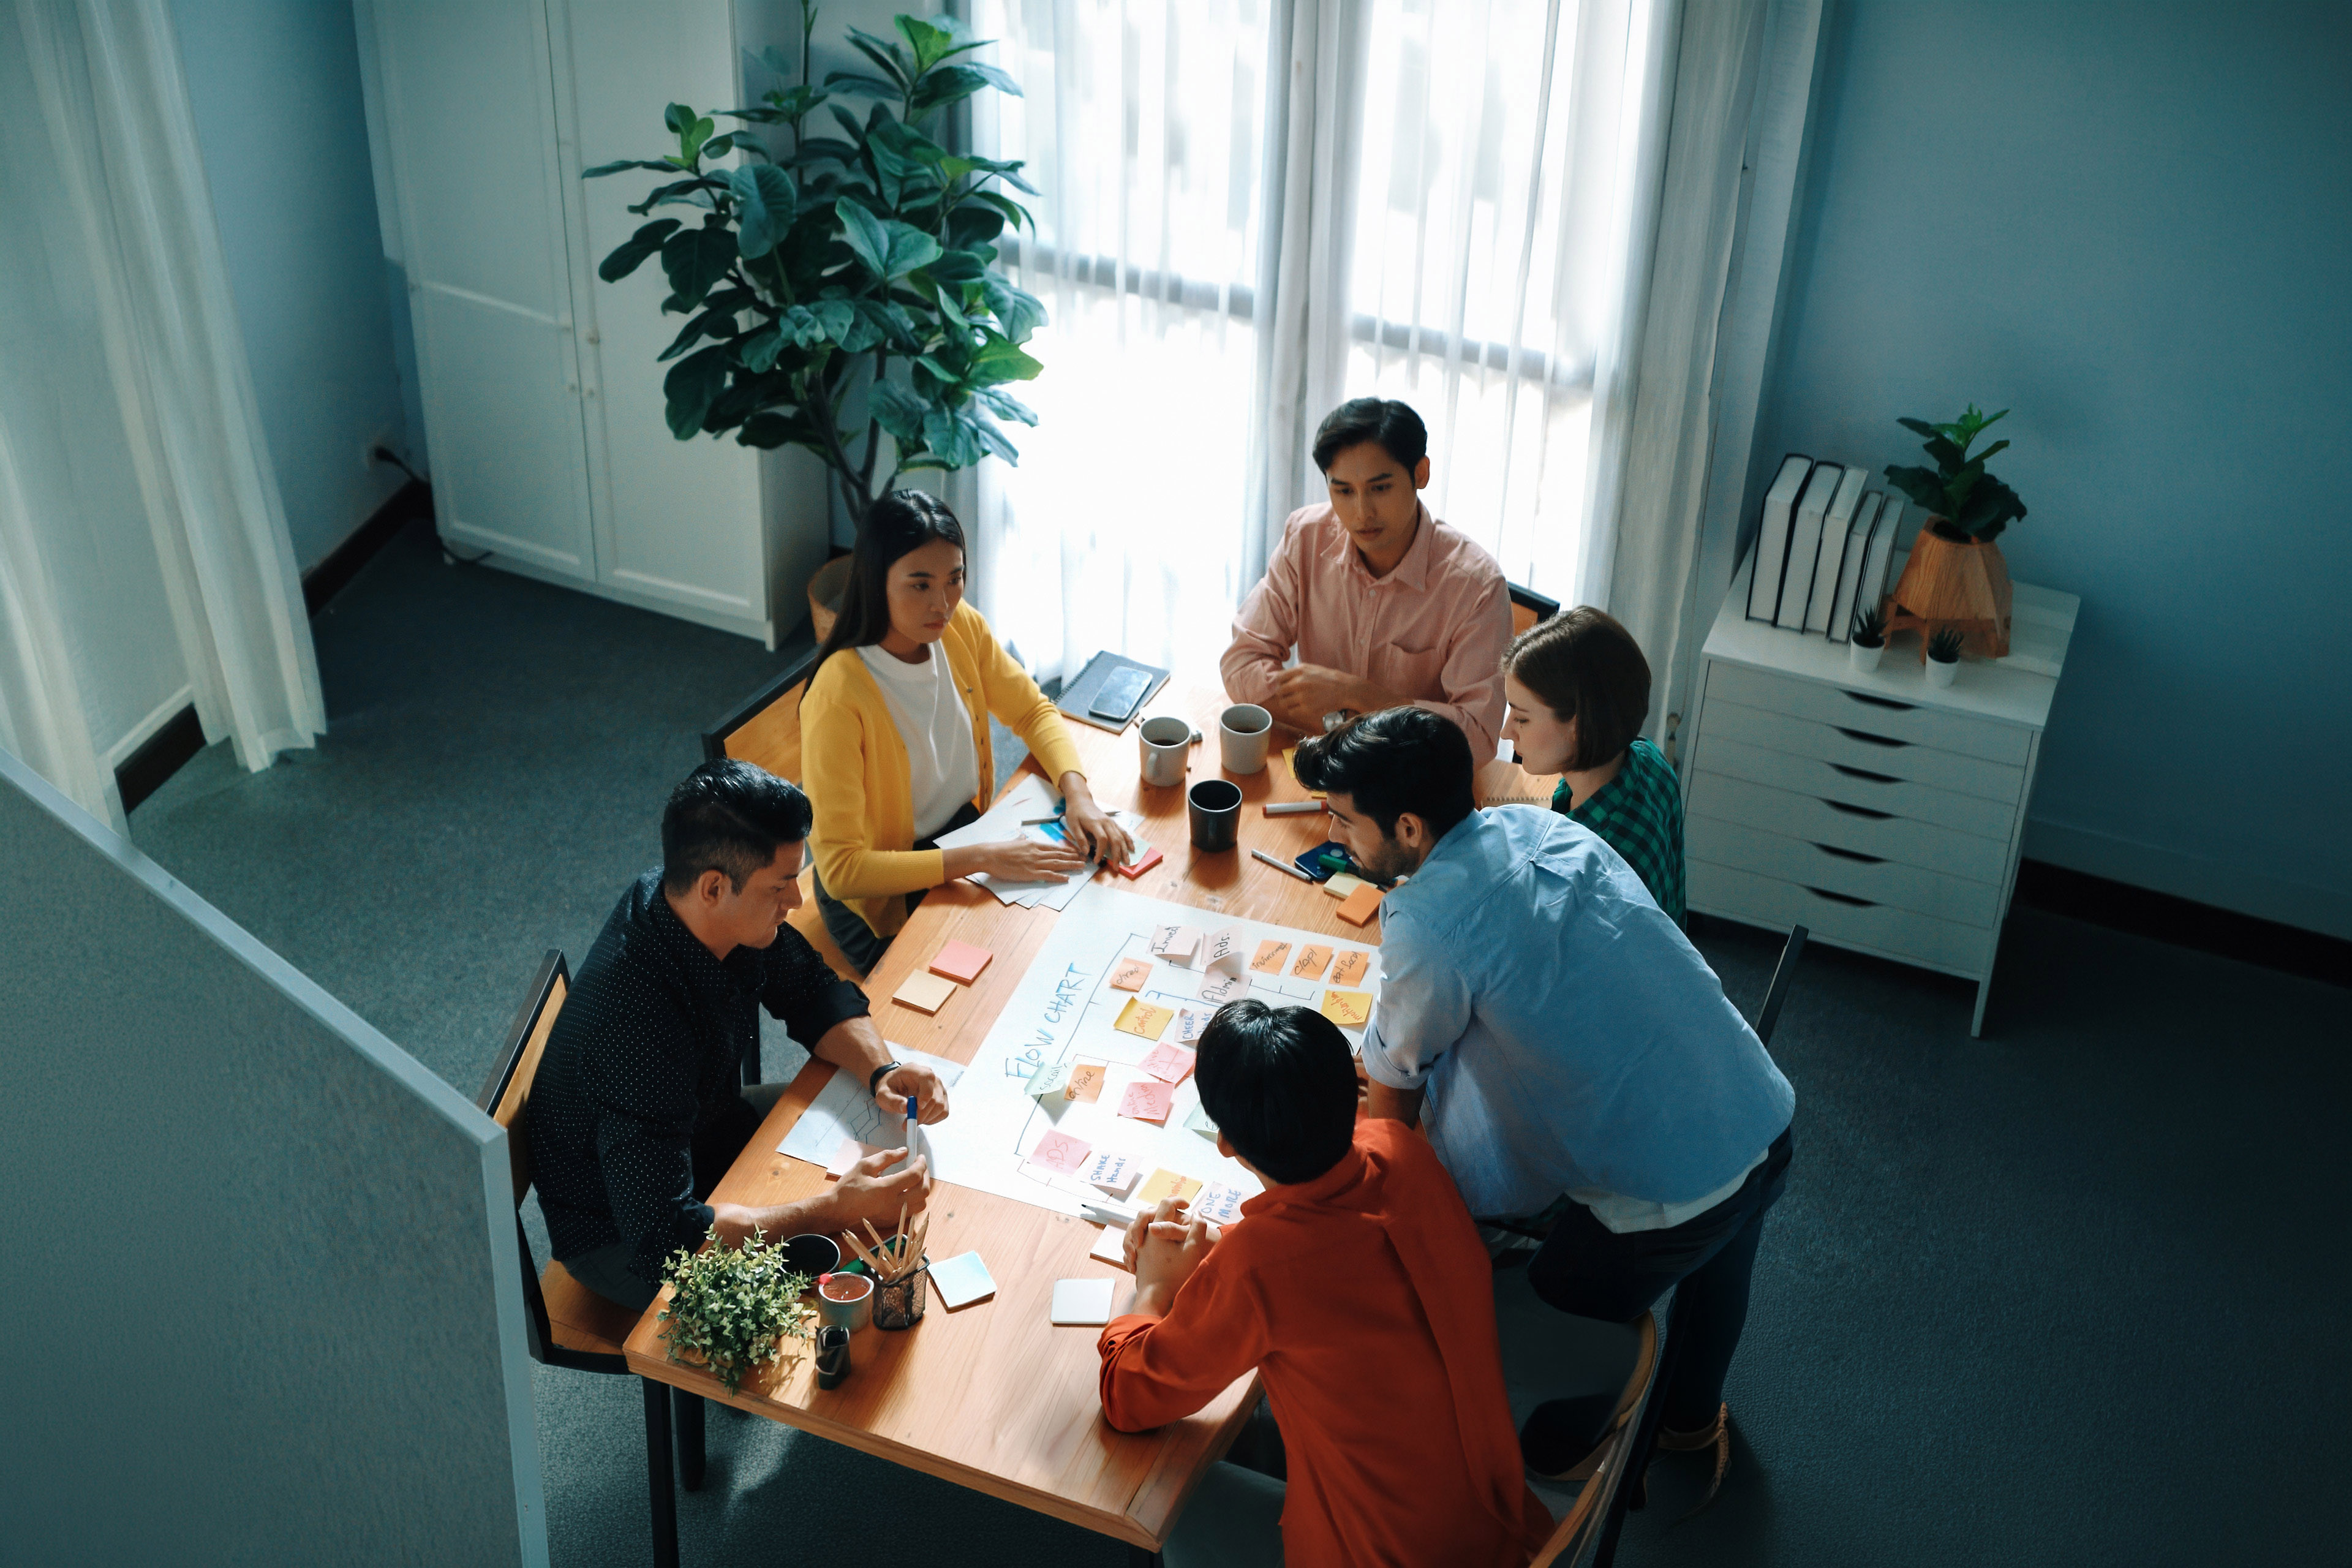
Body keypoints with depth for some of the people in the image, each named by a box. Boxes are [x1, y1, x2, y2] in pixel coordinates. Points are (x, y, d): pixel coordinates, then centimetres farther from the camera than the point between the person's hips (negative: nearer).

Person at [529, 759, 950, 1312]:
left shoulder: (737, 915, -17)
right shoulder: (635, 1019, -40)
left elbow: (814, 992, 2)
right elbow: (662, 1231, -40)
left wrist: (881, 1071, -18)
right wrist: (836, 1211, -41)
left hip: (705, 1127, 8)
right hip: (619, 1231, -8)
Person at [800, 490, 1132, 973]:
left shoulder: (962, 627, -10)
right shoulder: (838, 697, -30)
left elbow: (1033, 711, 6)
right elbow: (841, 869, -30)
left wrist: (1078, 794, -14)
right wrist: (982, 859, -34)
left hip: (968, 831, 6)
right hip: (886, 894, -6)